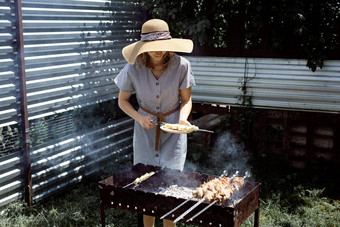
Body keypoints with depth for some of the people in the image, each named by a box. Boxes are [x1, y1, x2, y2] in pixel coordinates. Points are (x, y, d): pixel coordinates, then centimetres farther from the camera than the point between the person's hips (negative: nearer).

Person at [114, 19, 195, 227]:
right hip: (146, 128, 1)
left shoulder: (181, 65, -17)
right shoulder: (133, 68, -15)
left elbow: (187, 100, -5)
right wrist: (139, 117, -18)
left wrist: (183, 118, -25)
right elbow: (122, 100, -2)